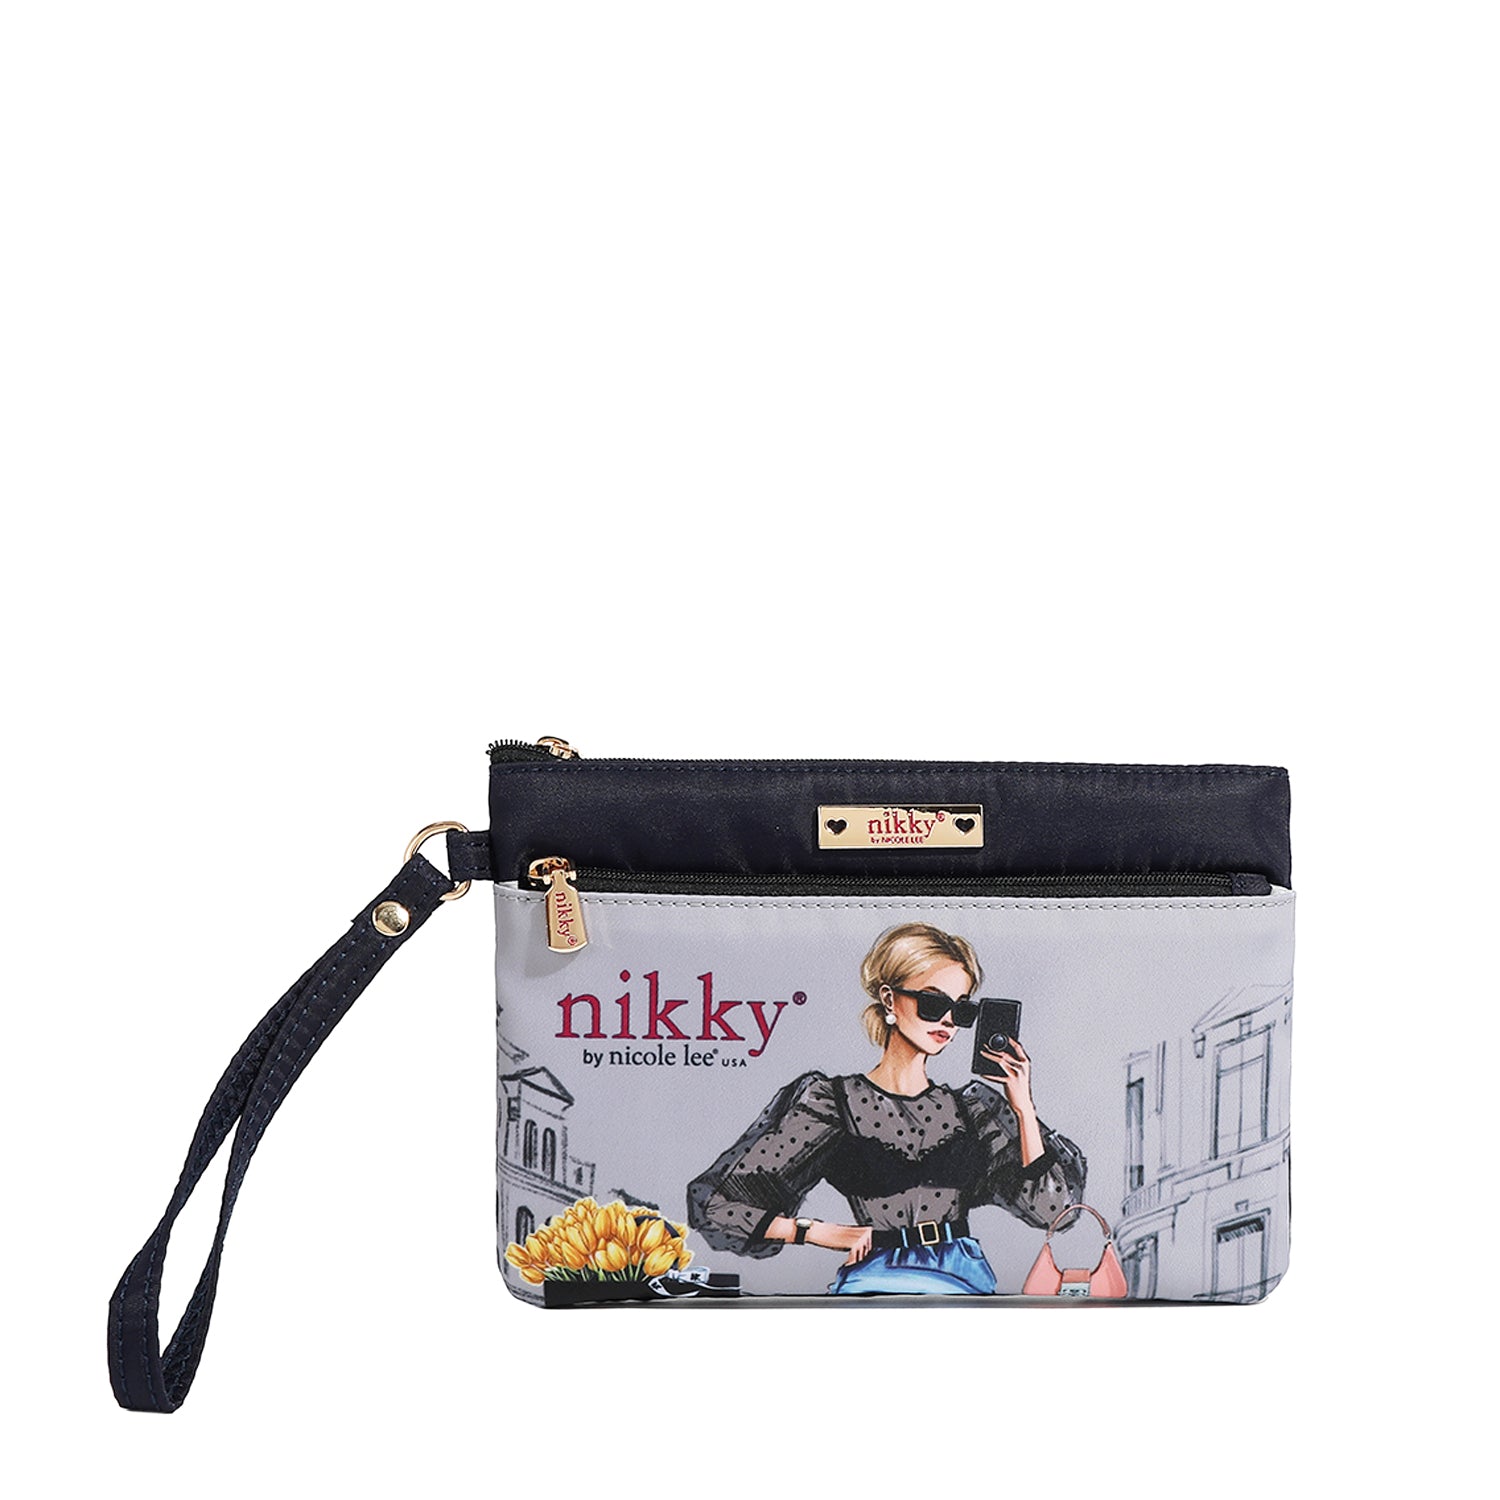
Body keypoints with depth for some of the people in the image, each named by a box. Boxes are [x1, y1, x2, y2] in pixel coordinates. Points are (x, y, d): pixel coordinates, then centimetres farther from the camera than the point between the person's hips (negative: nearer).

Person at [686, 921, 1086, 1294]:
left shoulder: (972, 1108, 17)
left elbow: (1049, 1206, 11)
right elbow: (715, 1203, 4)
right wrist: (826, 1233, 2)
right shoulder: (832, 1102, 4)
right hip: (878, 1282, -4)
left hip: (969, 1281, 4)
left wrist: (1022, 1107, 6)